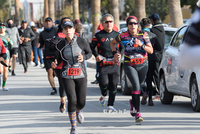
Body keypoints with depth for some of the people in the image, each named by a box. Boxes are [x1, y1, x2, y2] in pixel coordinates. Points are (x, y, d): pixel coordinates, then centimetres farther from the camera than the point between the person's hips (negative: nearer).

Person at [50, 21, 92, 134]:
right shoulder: (60, 45, -2)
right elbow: (50, 49, 18)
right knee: (72, 100, -15)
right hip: (67, 76, 0)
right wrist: (52, 61, 9)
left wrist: (84, 57, -14)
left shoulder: (81, 41, -6)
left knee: (81, 102, 1)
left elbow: (89, 53, 5)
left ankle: (78, 111, 42)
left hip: (81, 75, 0)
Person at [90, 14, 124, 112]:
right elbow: (91, 47, 7)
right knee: (104, 83, -15)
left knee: (113, 85, -1)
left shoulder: (117, 35, 11)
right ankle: (103, 95, 19)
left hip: (114, 64, 2)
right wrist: (96, 55, -10)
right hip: (102, 64, -2)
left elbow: (122, 47, 18)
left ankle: (110, 106, 9)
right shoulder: (98, 35, 5)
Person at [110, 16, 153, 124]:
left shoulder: (143, 35, -4)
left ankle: (133, 102, 46)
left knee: (138, 85, 13)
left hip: (143, 65, 2)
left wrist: (141, 45, -22)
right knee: (136, 86, -18)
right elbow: (112, 43, 15)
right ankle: (137, 113, -16)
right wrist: (115, 53, 2)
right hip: (129, 65, -2)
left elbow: (151, 50, -6)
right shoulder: (123, 36, -5)